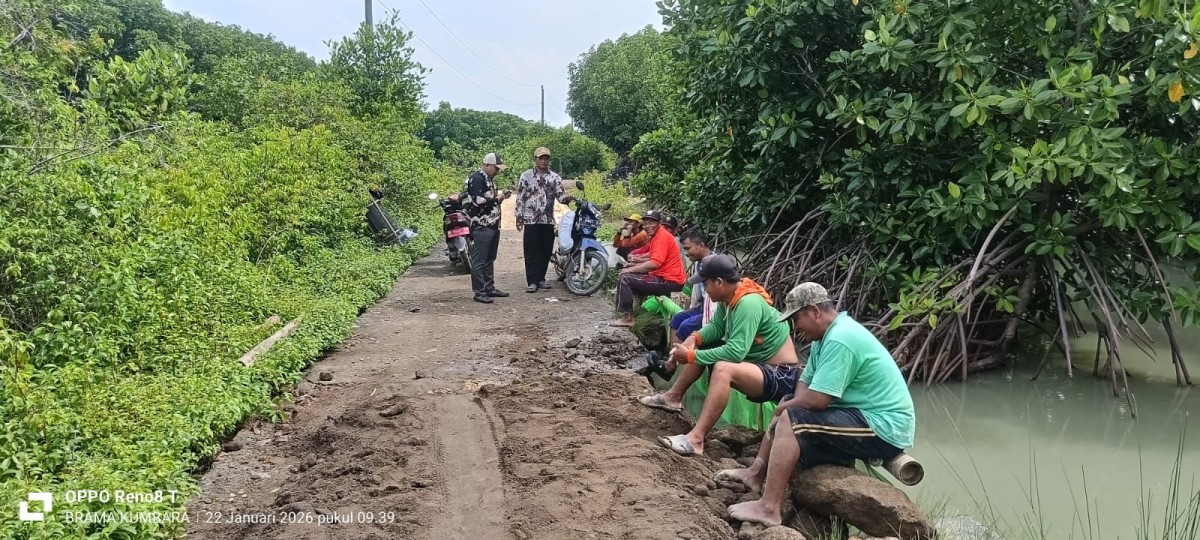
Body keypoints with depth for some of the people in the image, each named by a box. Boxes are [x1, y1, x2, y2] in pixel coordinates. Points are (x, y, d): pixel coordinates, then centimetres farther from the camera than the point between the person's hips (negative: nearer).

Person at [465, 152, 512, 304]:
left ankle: (489, 288, 22)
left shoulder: (489, 179, 18)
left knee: (490, 259, 15)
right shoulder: (476, 178, -12)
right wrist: (496, 199, -12)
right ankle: (479, 292, -4)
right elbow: (478, 201, -22)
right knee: (479, 260, -6)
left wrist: (500, 197, 9)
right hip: (482, 227, -10)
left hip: (493, 225, 10)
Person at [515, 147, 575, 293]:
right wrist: (519, 218, -2)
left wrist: (567, 198, -26)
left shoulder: (555, 177, 7)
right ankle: (532, 281, -3)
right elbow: (520, 198, 2)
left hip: (548, 220, 3)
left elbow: (560, 194, -2)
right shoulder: (526, 176, 1)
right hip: (531, 220, -3)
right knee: (531, 251, -4)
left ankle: (540, 278, 19)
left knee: (546, 251, 7)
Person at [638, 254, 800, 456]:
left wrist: (691, 356, -27)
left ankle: (695, 439, -39)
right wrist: (694, 339, -11)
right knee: (701, 347, 13)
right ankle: (673, 397, 16)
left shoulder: (748, 303, -28)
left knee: (723, 368, -36)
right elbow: (716, 327, 9)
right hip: (754, 360, 10)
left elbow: (736, 352, -33)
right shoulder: (729, 296, -1)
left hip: (779, 375, -10)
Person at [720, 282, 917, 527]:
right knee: (789, 411, 18)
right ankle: (757, 472, 19)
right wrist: (785, 407, -6)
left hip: (883, 428, -11)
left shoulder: (839, 340, -23)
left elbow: (816, 399, -25)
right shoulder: (831, 333, 11)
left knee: (790, 419, -21)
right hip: (865, 415, 11)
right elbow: (805, 383, 13)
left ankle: (768, 509, -22)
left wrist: (782, 408, -6)